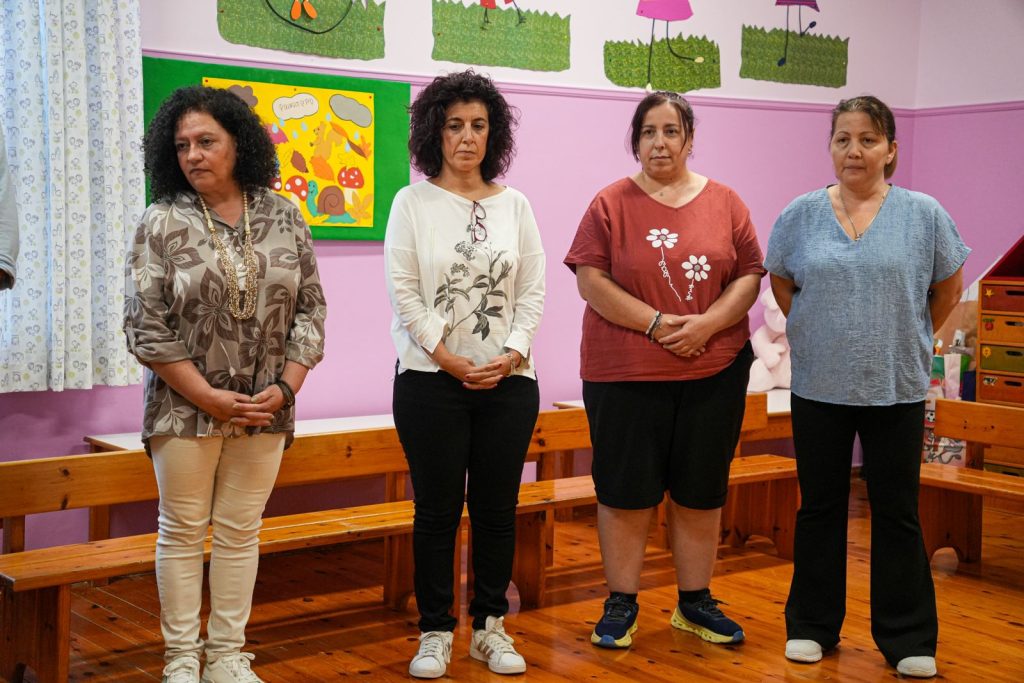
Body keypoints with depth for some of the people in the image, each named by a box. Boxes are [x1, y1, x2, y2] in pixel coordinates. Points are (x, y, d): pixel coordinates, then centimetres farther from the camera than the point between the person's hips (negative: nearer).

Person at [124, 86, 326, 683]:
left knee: (241, 533, 9)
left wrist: (285, 388, -6)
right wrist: (211, 399, -12)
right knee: (183, 532, 5)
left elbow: (311, 309, 5)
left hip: (265, 409, 2)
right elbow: (146, 328, -7)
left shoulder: (284, 218, 3)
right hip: (187, 407, -2)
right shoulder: (163, 224, -4)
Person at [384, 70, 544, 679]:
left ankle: (491, 627, 21)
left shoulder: (514, 205, 9)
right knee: (438, 509, 3)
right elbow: (404, 293, -5)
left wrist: (511, 355, -8)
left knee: (498, 508, 8)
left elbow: (532, 291, 5)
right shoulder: (414, 202, 1)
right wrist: (451, 360, -11)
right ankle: (435, 633, 15)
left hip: (509, 380, 3)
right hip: (432, 380, -2)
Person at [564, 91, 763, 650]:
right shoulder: (611, 204, 0)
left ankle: (696, 601, 25)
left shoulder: (725, 203, 6)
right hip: (624, 372, -2)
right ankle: (621, 604, 19)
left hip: (714, 370, 2)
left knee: (700, 491, 11)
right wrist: (655, 322, -16)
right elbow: (591, 280, -7)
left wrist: (708, 322, -13)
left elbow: (749, 275, 4)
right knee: (625, 491, 4)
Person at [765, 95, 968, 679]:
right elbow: (781, 283, 13)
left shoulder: (924, 214, -3)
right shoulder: (802, 214, 0)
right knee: (820, 509, 11)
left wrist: (908, 341, 10)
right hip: (819, 388, 1)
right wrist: (818, 335, 9)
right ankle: (813, 625, 25)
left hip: (897, 390, -1)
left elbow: (948, 287, 8)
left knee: (898, 515, 7)